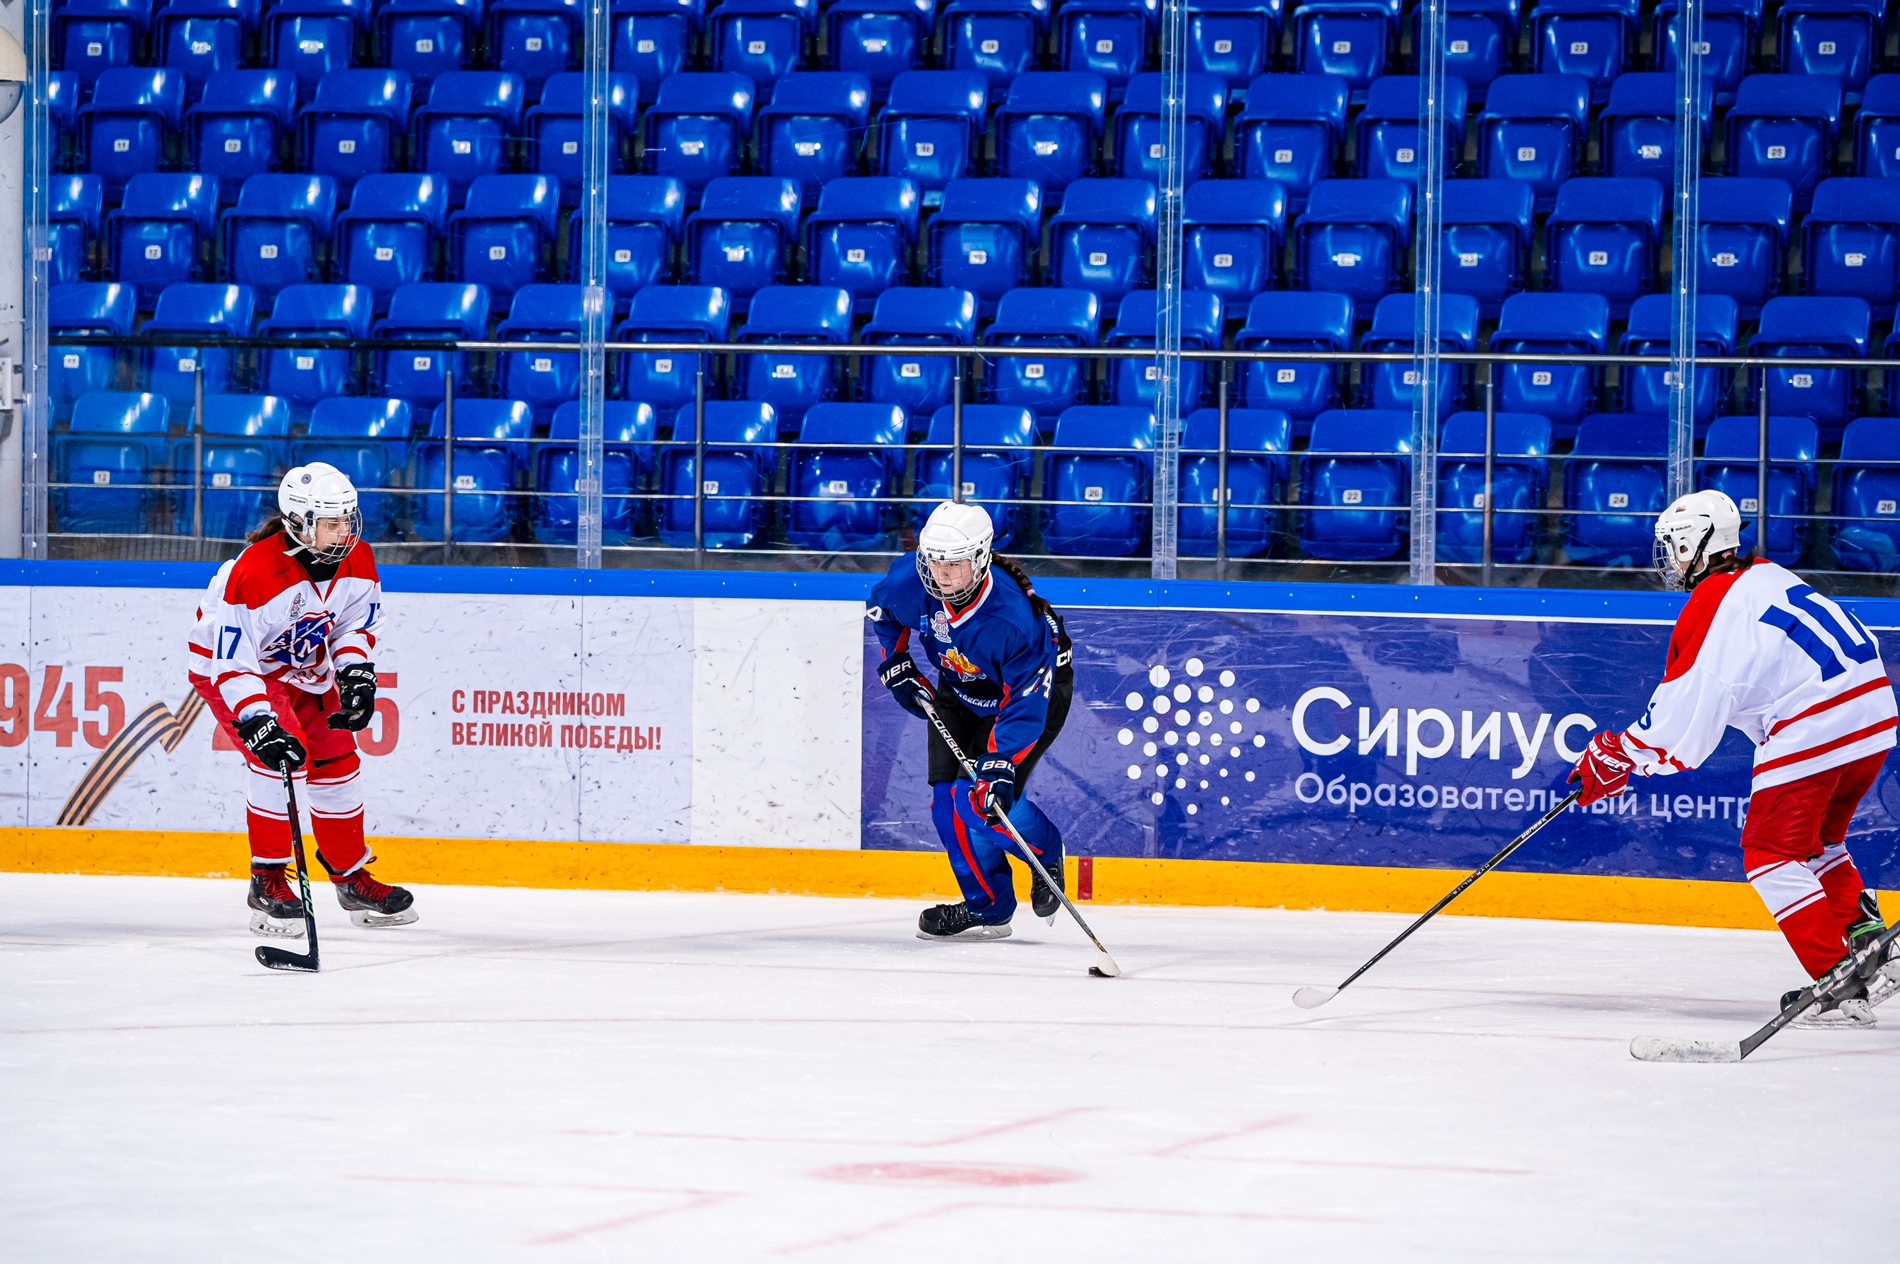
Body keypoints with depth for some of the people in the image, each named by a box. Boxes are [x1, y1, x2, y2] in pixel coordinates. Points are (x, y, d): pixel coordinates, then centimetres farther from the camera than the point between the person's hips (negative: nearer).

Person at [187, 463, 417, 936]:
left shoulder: (356, 560, -14)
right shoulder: (254, 573, -36)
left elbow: (357, 622, 3)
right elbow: (232, 663, -34)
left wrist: (355, 672, -14)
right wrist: (257, 723, -42)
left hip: (304, 668, 7)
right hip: (226, 663, -7)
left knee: (336, 760, 7)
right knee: (281, 752, -25)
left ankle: (352, 878, 26)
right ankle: (268, 883, -15)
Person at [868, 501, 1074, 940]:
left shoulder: (1013, 619, -39)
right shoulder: (908, 580, -24)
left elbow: (1025, 706, -35)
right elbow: (882, 610, 3)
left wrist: (1000, 767, -41)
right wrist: (895, 663, -2)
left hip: (1037, 681, -6)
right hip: (960, 688, 6)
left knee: (983, 799, -18)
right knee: (947, 795, -4)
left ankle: (1047, 853, 12)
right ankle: (986, 908, 9)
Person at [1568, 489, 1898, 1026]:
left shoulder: (1707, 609, -9)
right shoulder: (1766, 576, 18)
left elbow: (1680, 722, -8)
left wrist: (1614, 758, 5)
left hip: (1811, 732, -9)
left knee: (1771, 851, 1)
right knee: (1815, 841, 26)